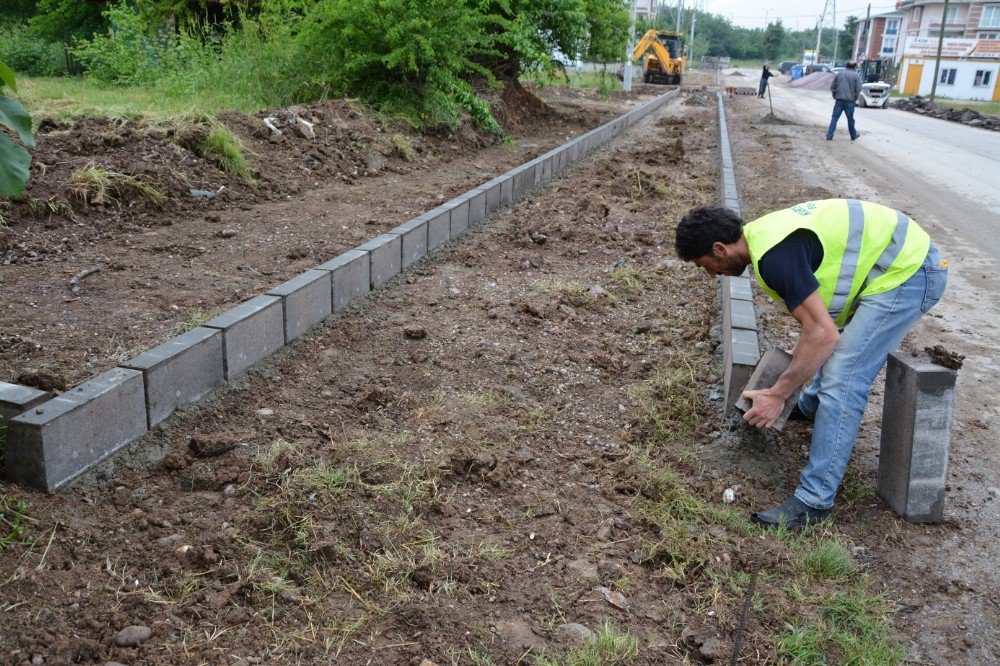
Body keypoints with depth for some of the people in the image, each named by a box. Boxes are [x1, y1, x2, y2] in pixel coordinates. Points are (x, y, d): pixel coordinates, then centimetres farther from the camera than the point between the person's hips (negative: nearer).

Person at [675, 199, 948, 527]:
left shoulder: (775, 255, -24)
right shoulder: (763, 232, 7)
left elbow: (823, 334, -25)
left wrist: (778, 394, -19)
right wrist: (801, 352, 28)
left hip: (906, 271, -10)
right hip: (904, 254, 11)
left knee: (842, 379, -14)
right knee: (837, 347, 30)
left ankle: (814, 500, -10)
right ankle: (811, 405, 56)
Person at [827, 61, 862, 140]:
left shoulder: (839, 73, 8)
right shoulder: (856, 75, -2)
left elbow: (832, 87, 8)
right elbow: (858, 89, -9)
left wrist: (835, 96, 15)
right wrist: (855, 98, 5)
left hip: (839, 100, 2)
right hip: (850, 101, -2)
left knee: (835, 118, 3)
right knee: (850, 119, 8)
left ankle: (829, 135, -6)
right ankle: (853, 135, 22)